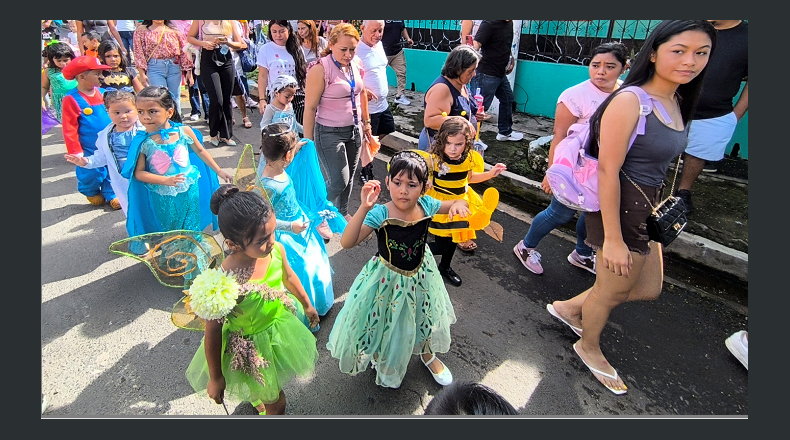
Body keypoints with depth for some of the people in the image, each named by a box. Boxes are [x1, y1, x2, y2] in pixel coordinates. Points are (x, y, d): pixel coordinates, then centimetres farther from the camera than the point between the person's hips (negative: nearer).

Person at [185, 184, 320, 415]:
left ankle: (257, 398, 68)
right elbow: (212, 333, -23)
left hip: (281, 325, 6)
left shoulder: (276, 250, -23)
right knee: (276, 404, 17)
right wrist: (215, 378, -10)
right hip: (252, 348, -5)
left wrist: (306, 305, 16)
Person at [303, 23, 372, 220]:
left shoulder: (356, 63, 2)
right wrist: (308, 142, -13)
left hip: (355, 130, 6)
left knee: (349, 178, 15)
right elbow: (310, 108, -15)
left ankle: (343, 214, 35)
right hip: (330, 133, -6)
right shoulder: (320, 69, -17)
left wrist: (366, 122, 19)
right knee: (338, 181, -4)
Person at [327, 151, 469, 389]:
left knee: (425, 316, 27)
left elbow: (459, 204, 1)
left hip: (421, 274, 4)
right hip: (389, 279, -4)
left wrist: (459, 204, -24)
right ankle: (386, 363, 56)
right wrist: (364, 207, -48)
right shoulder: (380, 213, -29)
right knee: (388, 323, 20)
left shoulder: (426, 205, -17)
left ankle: (427, 354, 61)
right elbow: (347, 242, -38)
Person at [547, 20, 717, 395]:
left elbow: (657, 162, 13)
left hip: (647, 208, 9)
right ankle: (589, 347, 42)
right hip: (621, 209, -9)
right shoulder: (629, 101, -21)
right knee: (611, 290, 12)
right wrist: (612, 238, -22)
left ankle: (570, 308, 41)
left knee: (648, 289, 21)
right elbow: (607, 171, -23)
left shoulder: (676, 101, 6)